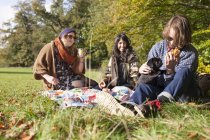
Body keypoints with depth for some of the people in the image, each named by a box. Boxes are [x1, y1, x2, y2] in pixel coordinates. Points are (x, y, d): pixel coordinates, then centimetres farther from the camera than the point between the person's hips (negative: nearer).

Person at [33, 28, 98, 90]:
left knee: (93, 84, -15)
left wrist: (81, 59, -11)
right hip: (56, 82, -5)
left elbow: (77, 72, 5)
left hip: (71, 78, 5)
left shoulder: (73, 50, 7)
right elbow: (38, 66, -4)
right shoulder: (50, 48, -4)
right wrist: (48, 77, -20)